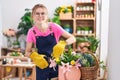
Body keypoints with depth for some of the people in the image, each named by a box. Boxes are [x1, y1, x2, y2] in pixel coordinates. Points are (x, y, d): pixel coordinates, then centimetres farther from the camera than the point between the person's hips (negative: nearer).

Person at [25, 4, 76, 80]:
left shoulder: (54, 27, -9)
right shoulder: (32, 32, -7)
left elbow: (73, 38, -9)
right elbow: (27, 52, -1)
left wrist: (63, 44, -28)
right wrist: (34, 55, -23)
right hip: (42, 66, 1)